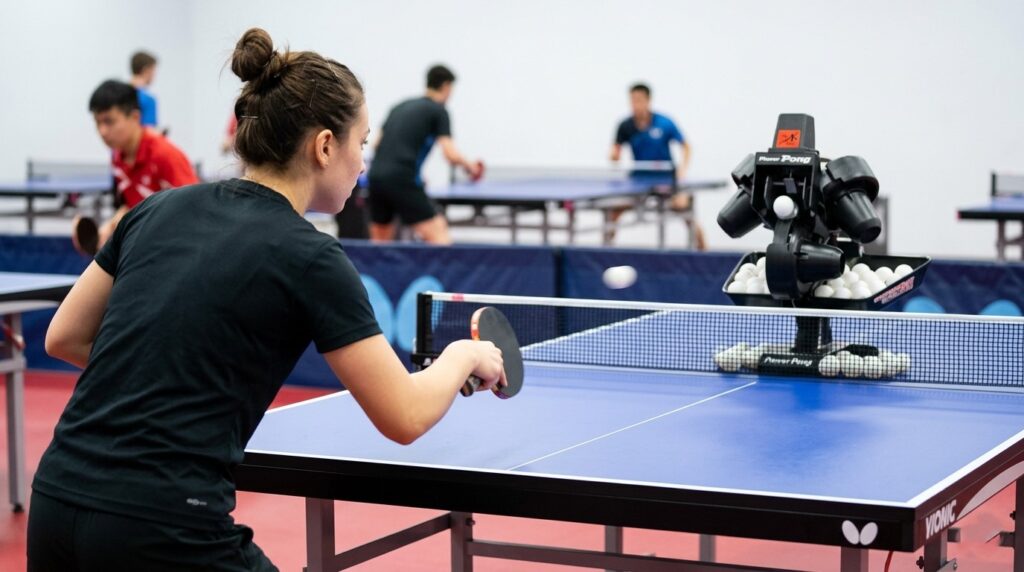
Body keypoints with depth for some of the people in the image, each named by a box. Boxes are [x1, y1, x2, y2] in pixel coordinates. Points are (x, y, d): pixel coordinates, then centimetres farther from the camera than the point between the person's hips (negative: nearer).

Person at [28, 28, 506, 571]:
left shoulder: (160, 209, 11)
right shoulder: (309, 259, -6)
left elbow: (63, 337, 17)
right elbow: (405, 417, -4)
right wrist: (463, 356, 15)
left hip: (53, 507, 7)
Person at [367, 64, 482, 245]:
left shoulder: (402, 106, 22)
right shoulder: (438, 111, 3)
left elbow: (378, 143, 24)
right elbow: (451, 155, -7)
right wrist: (470, 166, 12)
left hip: (376, 175, 7)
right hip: (402, 180, -7)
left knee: (379, 243, 17)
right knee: (437, 234, -8)